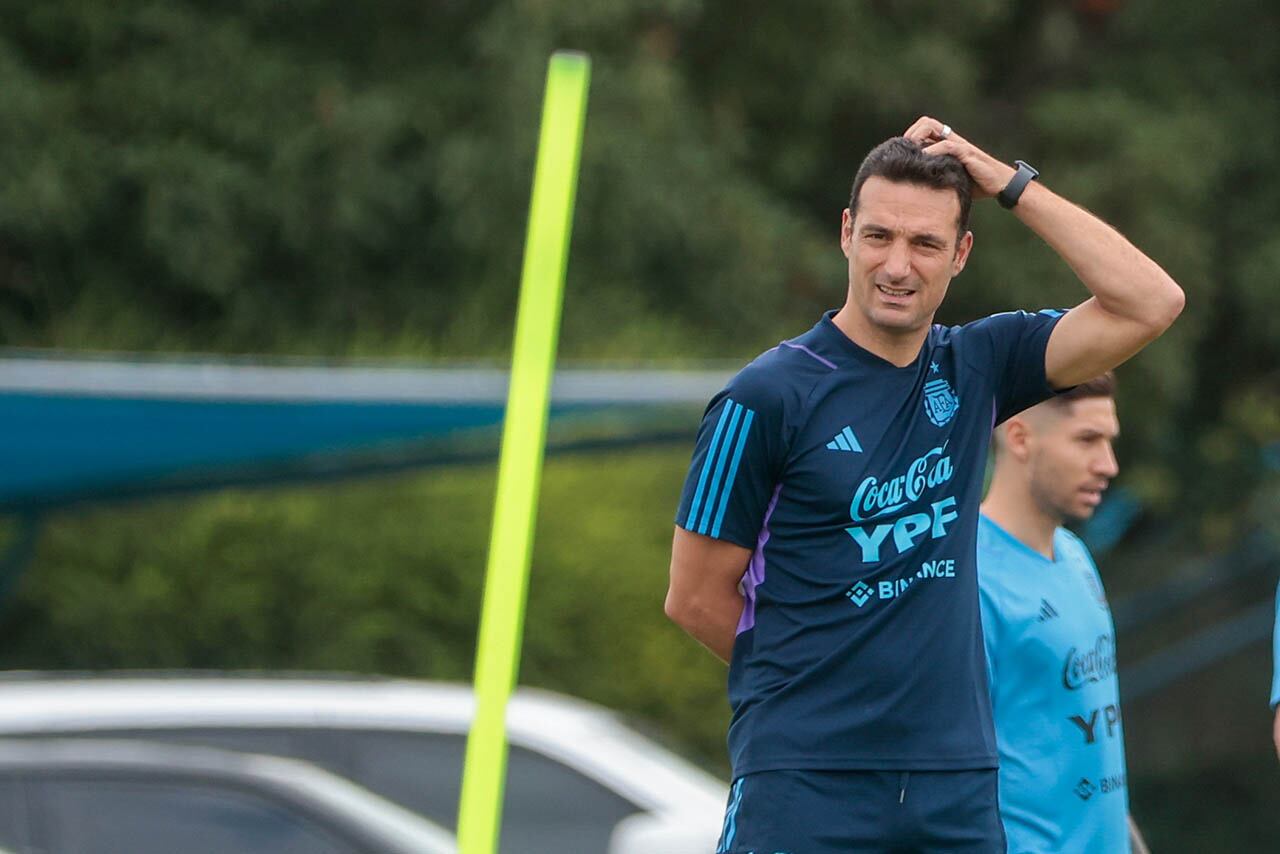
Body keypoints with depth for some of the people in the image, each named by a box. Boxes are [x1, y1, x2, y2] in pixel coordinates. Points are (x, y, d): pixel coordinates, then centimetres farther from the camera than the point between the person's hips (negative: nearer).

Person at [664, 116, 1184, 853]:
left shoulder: (973, 370, 8)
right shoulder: (768, 397, -5)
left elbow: (1150, 304, -1)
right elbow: (696, 597, -1)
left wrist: (1011, 184, -3)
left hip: (957, 786, 4)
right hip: (805, 784, -4)